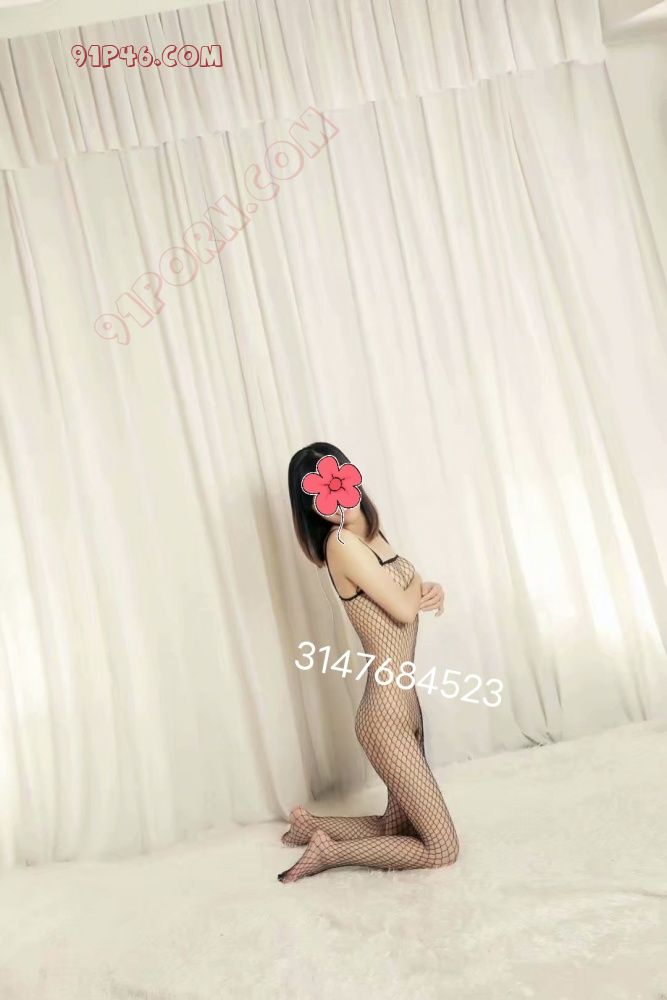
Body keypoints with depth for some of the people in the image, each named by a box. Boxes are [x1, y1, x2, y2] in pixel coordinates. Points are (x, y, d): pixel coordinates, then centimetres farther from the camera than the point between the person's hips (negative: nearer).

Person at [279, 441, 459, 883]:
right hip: (386, 714, -9)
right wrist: (418, 584, 3)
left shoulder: (369, 533, 8)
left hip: (403, 704, 9)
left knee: (399, 828, 22)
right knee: (442, 848, 2)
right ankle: (330, 852, 10)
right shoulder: (342, 541, -18)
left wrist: (430, 591, -6)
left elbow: (413, 597, 16)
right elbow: (404, 609, -18)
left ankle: (312, 824, 32)